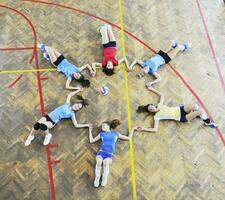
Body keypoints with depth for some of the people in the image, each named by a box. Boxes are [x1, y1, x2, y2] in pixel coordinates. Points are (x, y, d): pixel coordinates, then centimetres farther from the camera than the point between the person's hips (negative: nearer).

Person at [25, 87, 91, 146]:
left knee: (42, 125, -35)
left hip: (53, 122, -3)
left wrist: (86, 125, -8)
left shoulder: (72, 114, 0)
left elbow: (76, 125, -3)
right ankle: (31, 136, 9)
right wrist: (78, 90, 30)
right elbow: (69, 95, 25)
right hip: (49, 115, 4)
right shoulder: (68, 104, 9)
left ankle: (47, 135, -3)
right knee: (37, 124, -22)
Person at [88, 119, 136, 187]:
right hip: (101, 151, 1)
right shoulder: (102, 133, 21)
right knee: (98, 162, -33)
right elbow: (91, 140, 23)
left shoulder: (116, 134, 18)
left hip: (109, 154, -1)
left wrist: (133, 129, 23)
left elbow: (128, 138, 22)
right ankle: (97, 178, -20)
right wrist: (90, 130, 25)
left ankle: (104, 179, -21)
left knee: (106, 163, -35)